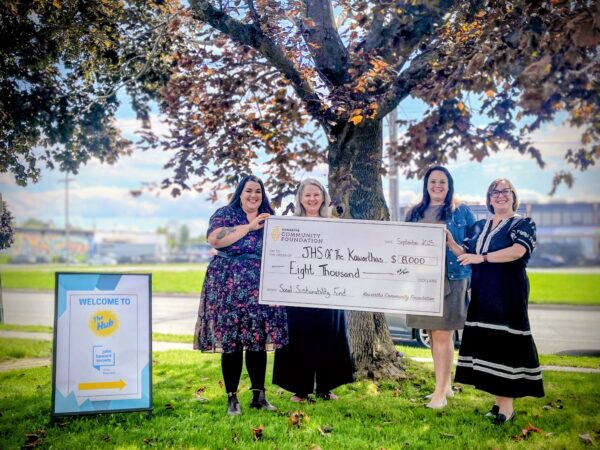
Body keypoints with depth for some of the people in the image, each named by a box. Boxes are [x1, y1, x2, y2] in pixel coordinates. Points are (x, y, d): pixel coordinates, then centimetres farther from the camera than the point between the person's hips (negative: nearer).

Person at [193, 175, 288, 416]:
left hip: (260, 287, 4)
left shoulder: (269, 217, 16)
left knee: (258, 341, 5)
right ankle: (232, 399, 6)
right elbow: (215, 239, -17)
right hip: (230, 287, -4)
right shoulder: (225, 213, 2)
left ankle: (258, 396, 15)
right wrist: (250, 226, -15)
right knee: (231, 342, -3)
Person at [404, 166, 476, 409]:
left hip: (450, 279, -4)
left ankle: (440, 392, -1)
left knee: (442, 334, -6)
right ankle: (446, 384, 24)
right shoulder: (415, 213, 13)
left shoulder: (461, 212, 3)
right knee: (433, 333, 11)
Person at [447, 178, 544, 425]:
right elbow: (464, 254, 15)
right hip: (482, 295, 6)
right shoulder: (480, 226, 17)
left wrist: (482, 257, -22)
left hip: (508, 296, -5)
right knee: (486, 343, 4)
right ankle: (498, 399, 14)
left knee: (505, 343, -7)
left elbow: (518, 250, -18)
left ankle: (507, 405, -2)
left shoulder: (523, 224, 1)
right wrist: (450, 242, -4)